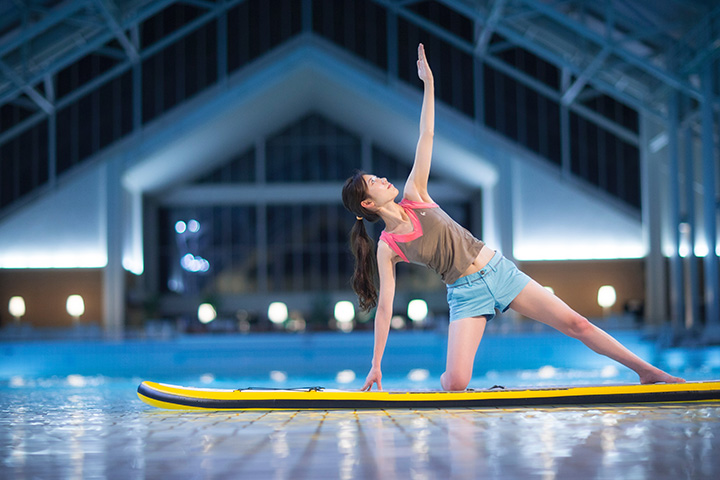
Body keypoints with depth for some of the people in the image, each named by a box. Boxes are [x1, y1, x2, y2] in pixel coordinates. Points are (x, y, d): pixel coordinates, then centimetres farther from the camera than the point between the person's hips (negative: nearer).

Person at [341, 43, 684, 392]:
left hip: (498, 271, 3)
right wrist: (375, 365, -8)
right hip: (466, 293, -3)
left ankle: (646, 371, 9)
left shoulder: (413, 195, 4)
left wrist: (428, 82, -1)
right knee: (455, 383, -20)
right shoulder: (386, 248, -5)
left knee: (575, 324, -1)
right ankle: (444, 378, 17)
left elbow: (426, 135, 3)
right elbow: (384, 306, -5)